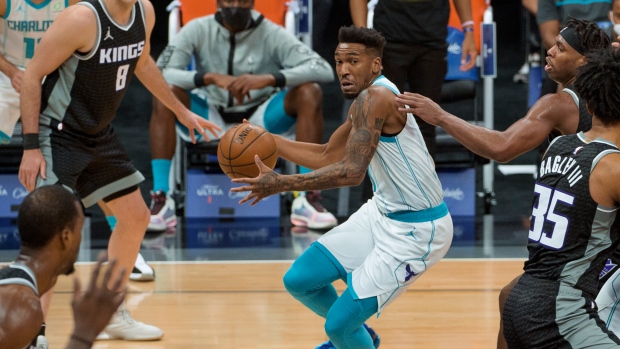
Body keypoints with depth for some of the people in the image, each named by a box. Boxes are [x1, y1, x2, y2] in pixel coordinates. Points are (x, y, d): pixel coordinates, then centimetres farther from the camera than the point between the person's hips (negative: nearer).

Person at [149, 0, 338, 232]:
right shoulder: (198, 30, -6)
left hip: (262, 118, 0)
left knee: (310, 93, -25)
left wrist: (269, 78, -34)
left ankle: (308, 201, -27)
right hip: (211, 117, 0)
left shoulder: (271, 34, -8)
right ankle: (161, 201, -30)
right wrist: (211, 78, -32)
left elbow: (324, 70, -19)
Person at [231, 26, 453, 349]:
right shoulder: (366, 99, 7)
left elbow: (352, 172, -35)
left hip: (416, 231, -10)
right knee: (298, 280, 11)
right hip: (383, 213, 10)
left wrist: (281, 184, -34)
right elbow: (327, 158, 18)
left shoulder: (374, 98, -25)